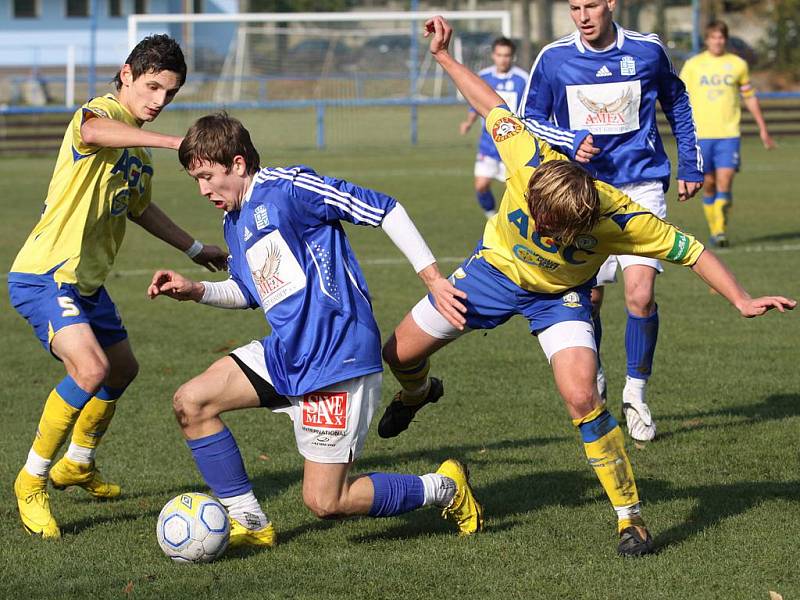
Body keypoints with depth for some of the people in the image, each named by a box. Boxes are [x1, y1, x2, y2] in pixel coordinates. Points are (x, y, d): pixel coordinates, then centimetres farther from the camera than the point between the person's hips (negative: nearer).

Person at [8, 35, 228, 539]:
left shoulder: (139, 147, 13)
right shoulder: (104, 113, -15)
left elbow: (138, 206, 32)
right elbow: (91, 130, -42)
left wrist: (195, 248, 36)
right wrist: (174, 142, -51)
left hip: (87, 283, 10)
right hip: (45, 276, -10)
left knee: (123, 368, 24)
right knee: (91, 369, -26)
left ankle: (78, 465, 47)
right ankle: (32, 480, -10)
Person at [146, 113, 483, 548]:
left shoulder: (288, 187, -14)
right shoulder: (234, 223, 13)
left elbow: (383, 209, -14)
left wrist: (432, 277, -15)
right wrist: (195, 291, 10)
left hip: (338, 357, -9)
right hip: (285, 354, 9)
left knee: (324, 502, -9)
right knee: (190, 402, -2)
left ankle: (445, 488, 13)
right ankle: (249, 523, 6)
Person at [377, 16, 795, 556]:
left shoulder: (620, 219, -37)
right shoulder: (529, 161, -35)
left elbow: (690, 250, -25)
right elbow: (494, 108, -17)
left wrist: (742, 299, -31)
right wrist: (444, 55, -12)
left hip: (561, 297, -2)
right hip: (495, 269, 3)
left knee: (582, 397, -23)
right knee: (400, 354, 6)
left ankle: (630, 514, -7)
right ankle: (417, 392, 46)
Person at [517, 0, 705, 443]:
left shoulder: (647, 50, -1)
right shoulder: (554, 58, -3)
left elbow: (676, 103, 17)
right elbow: (528, 121, 4)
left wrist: (690, 164, 16)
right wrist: (570, 142, -14)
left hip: (641, 186, -1)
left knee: (640, 291, -14)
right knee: (586, 297, 0)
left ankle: (636, 391, 4)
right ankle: (592, 382, 27)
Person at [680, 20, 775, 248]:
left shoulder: (738, 64, 8)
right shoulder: (693, 65, 5)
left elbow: (750, 97, 17)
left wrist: (763, 128, 16)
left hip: (729, 134, 0)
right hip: (701, 134, 0)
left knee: (724, 182, -13)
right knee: (709, 184, 4)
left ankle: (720, 231, -12)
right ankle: (713, 229, 17)